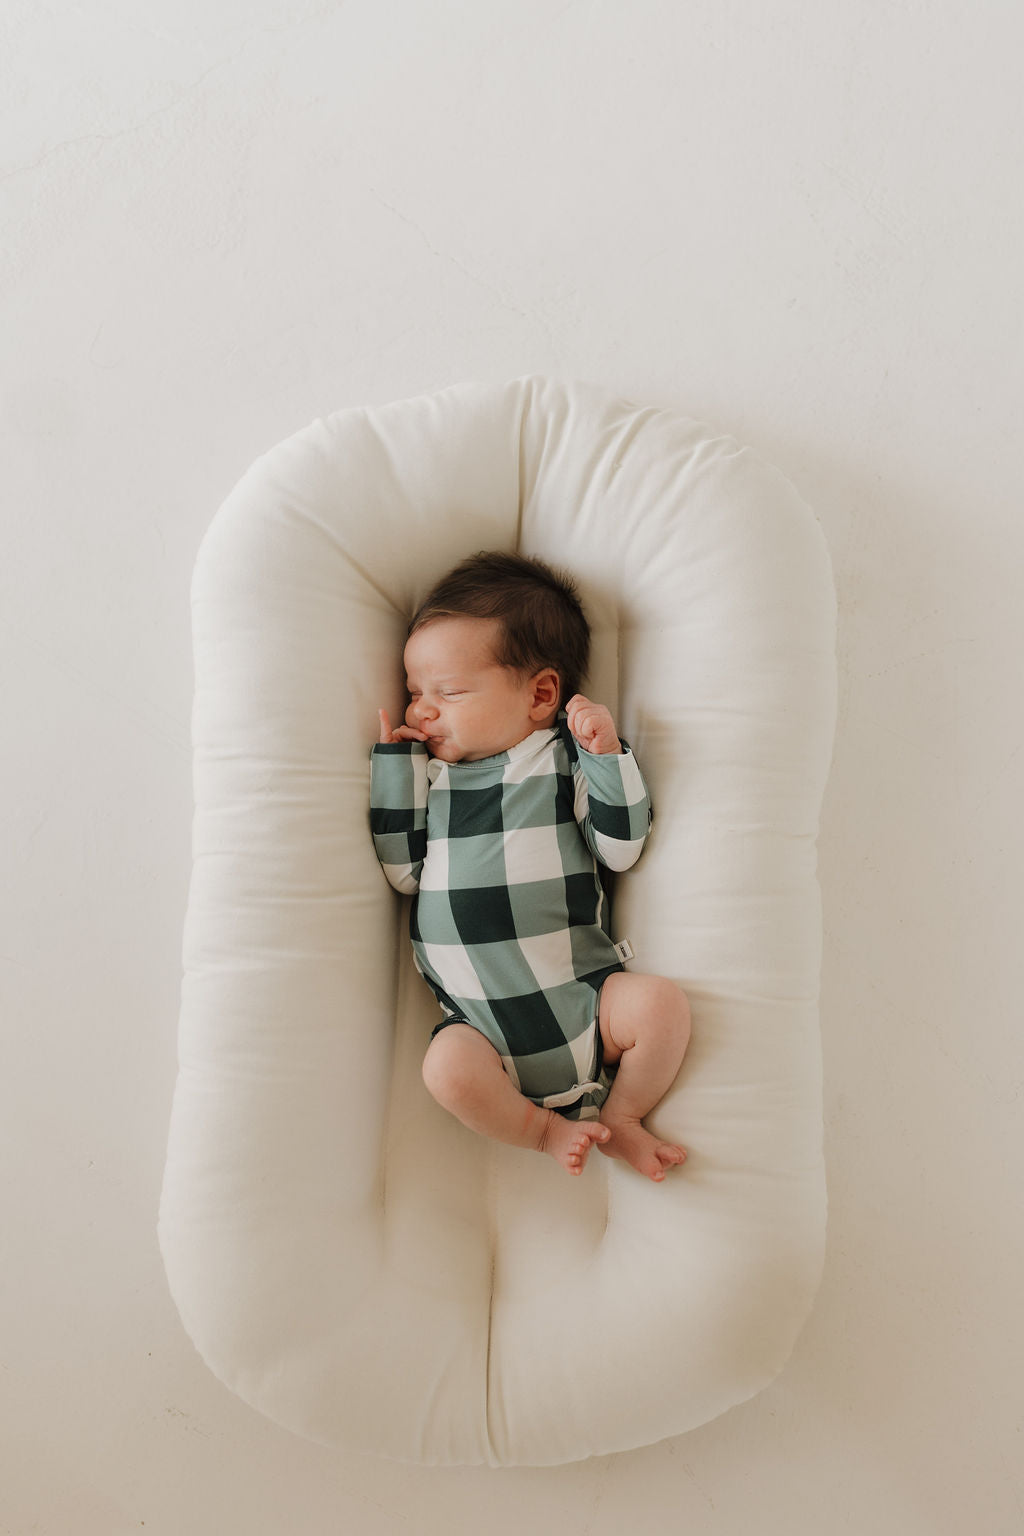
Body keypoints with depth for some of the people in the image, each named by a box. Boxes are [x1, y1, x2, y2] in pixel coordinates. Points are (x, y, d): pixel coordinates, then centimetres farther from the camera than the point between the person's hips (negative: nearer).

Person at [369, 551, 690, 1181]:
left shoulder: (565, 758, 3)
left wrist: (606, 752, -14)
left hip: (584, 999, 0)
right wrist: (396, 760, -2)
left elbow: (623, 849, -3)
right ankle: (543, 1127, 2)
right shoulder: (428, 772, 8)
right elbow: (402, 871, 1)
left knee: (661, 1002, -22)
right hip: (484, 1023, 1)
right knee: (448, 1065, -26)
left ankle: (620, 1118, 5)